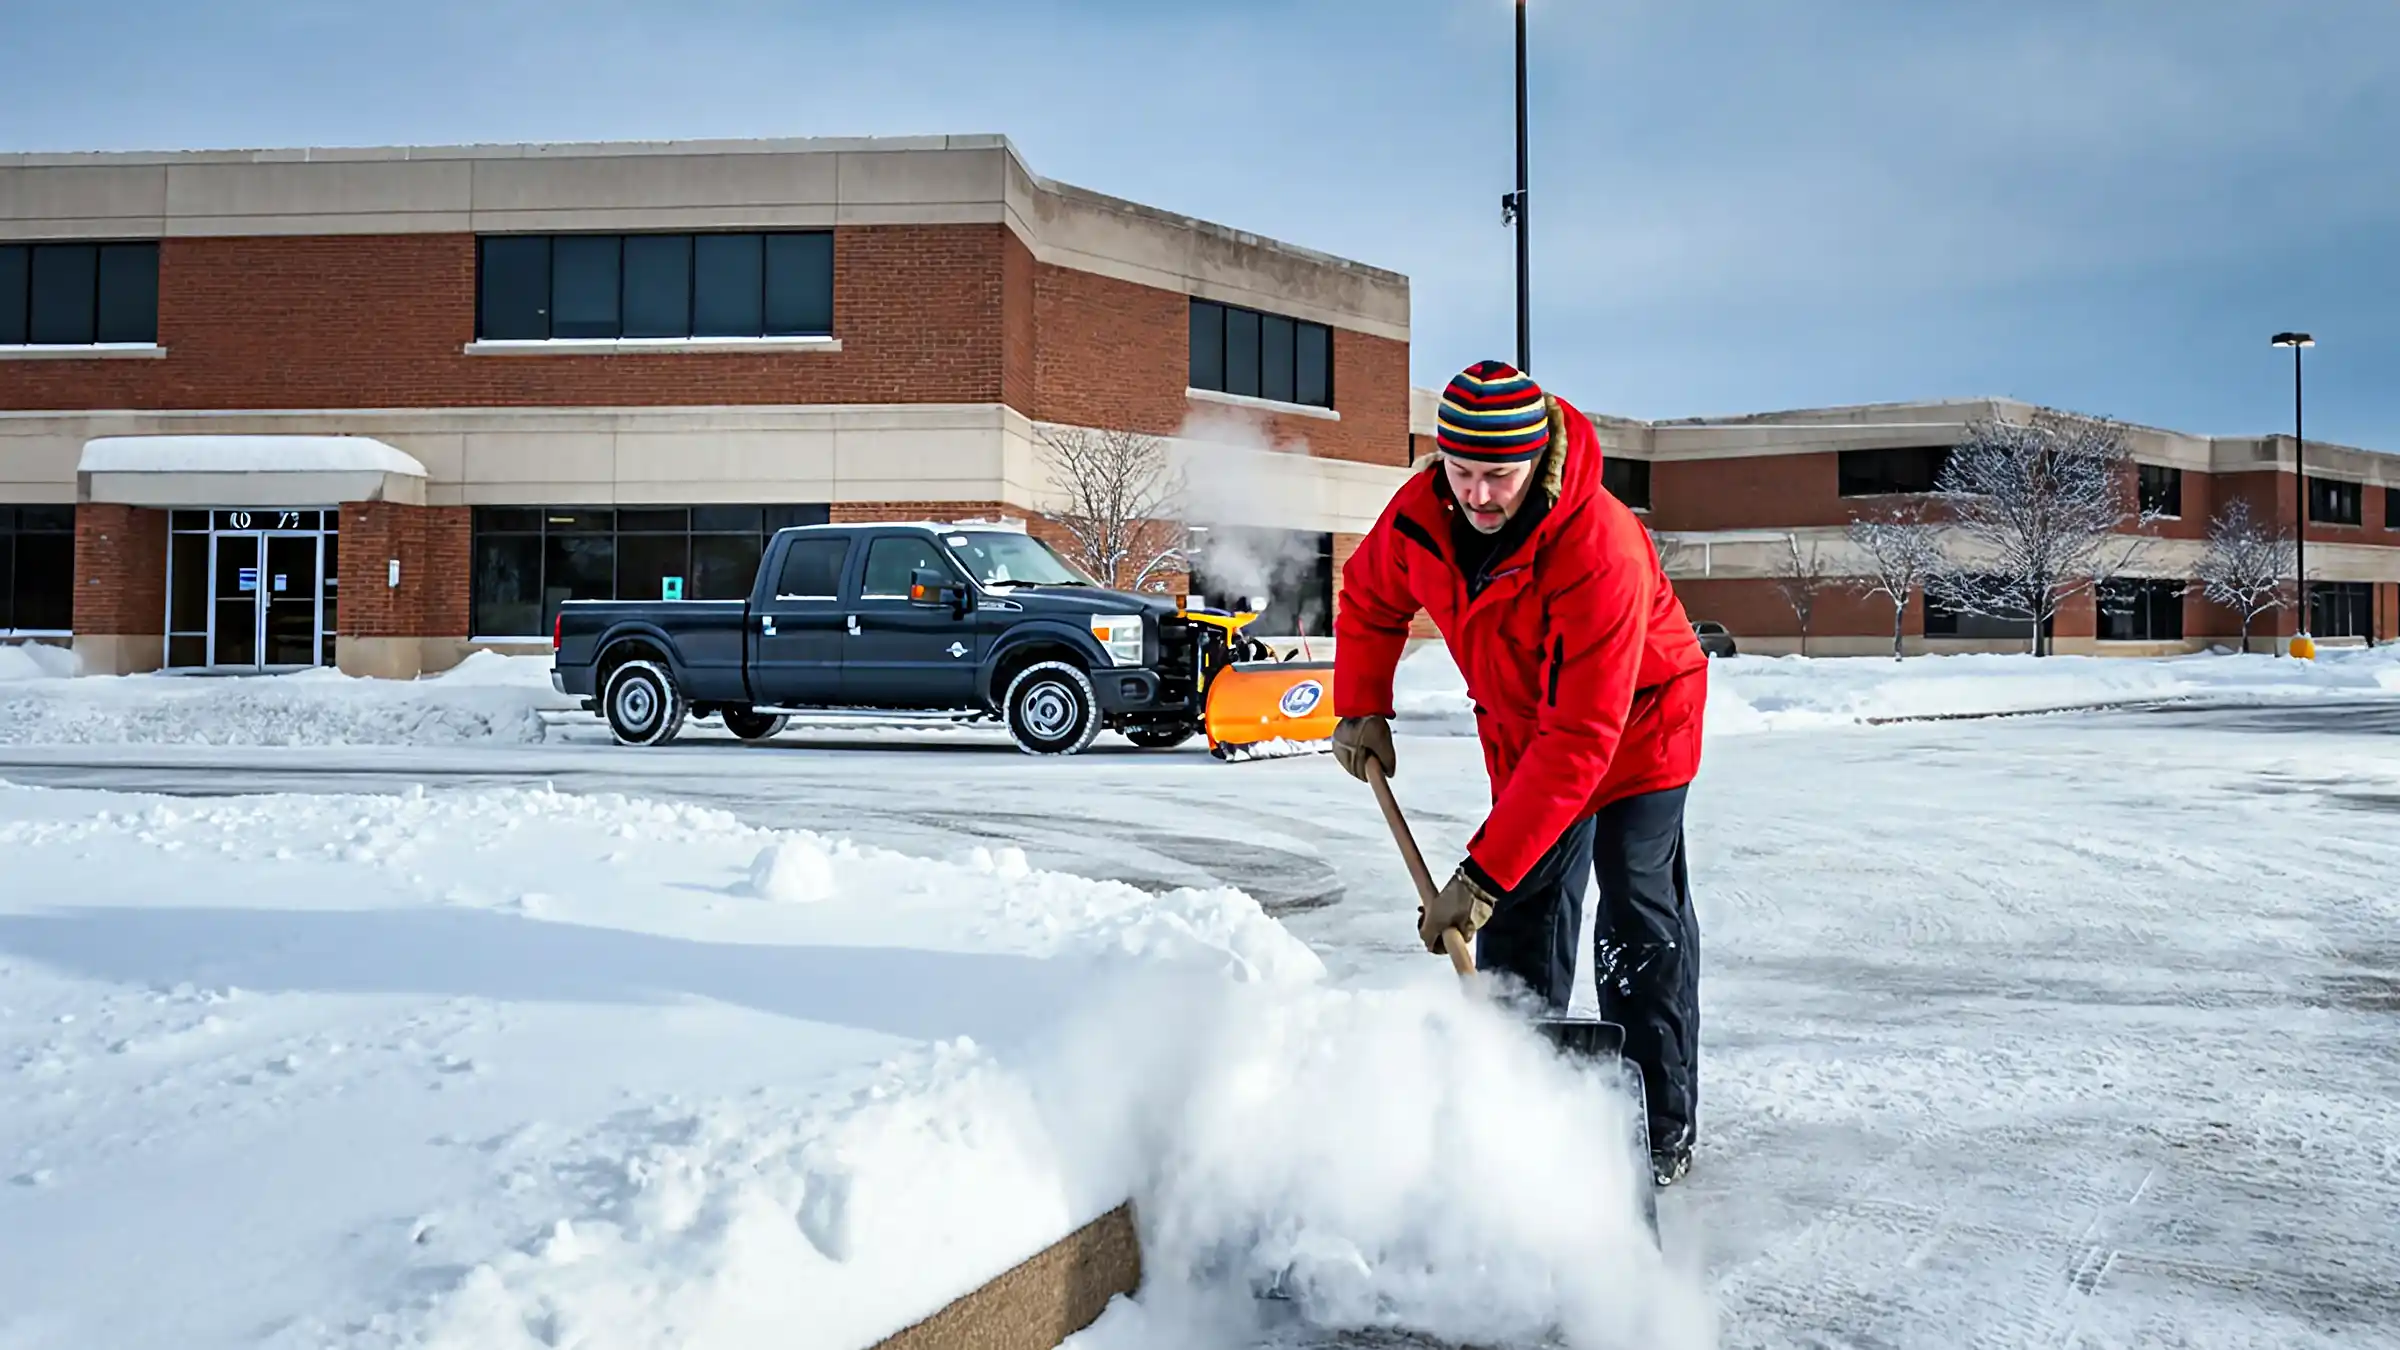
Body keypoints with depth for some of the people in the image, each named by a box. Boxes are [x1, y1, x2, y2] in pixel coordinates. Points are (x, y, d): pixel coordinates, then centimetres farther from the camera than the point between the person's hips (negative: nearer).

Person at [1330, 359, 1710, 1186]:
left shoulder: (1601, 549, -39)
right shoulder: (1419, 514, -21)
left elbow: (1583, 737, -41)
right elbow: (1369, 600, 5)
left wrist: (1482, 873, -42)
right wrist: (1360, 707, -7)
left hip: (1636, 724, -5)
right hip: (1519, 728, 6)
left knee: (1638, 926, -9)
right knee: (1523, 915, 8)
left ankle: (1663, 1127, 2)